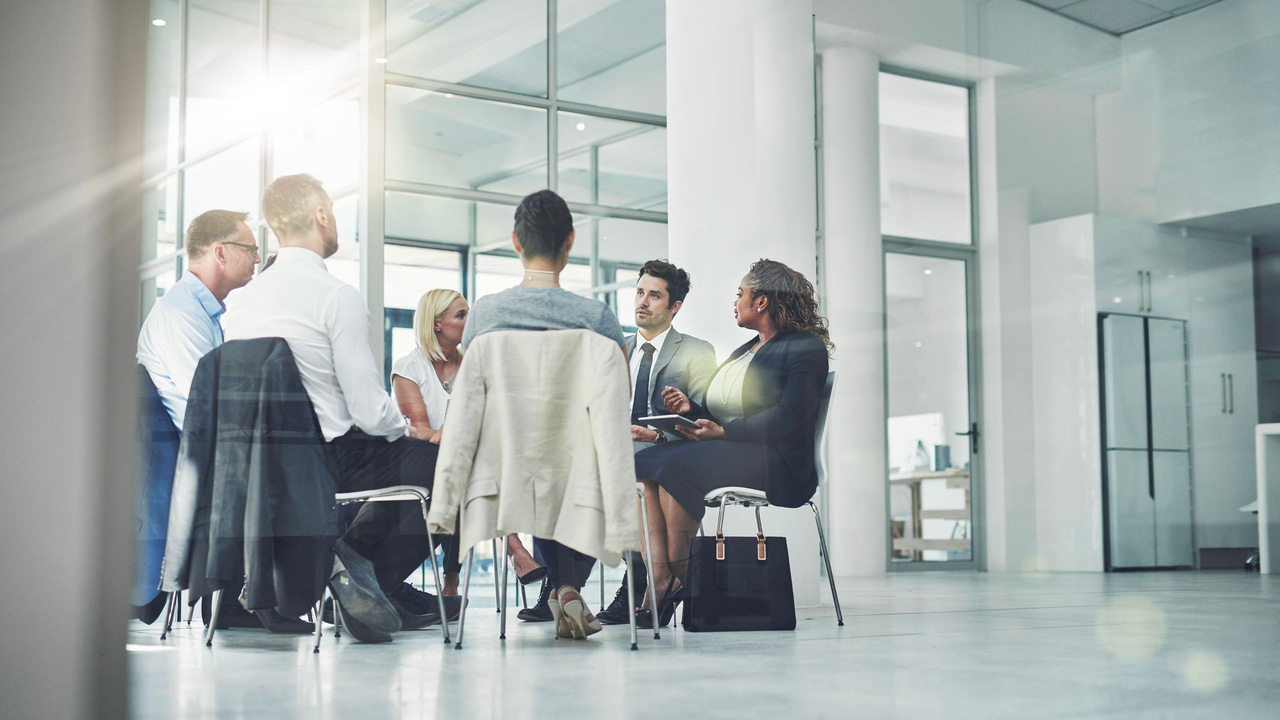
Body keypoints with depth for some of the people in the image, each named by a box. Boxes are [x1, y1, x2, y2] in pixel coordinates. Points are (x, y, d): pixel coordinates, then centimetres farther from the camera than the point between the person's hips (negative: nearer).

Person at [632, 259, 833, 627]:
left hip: (776, 464, -9)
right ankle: (660, 578, -30)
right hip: (729, 454, 9)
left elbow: (789, 416, -15)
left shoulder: (806, 348, -2)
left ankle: (677, 575, -18)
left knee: (675, 466, -31)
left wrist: (723, 431, -18)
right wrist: (692, 408, 4)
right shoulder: (745, 351, 27)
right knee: (640, 464, -16)